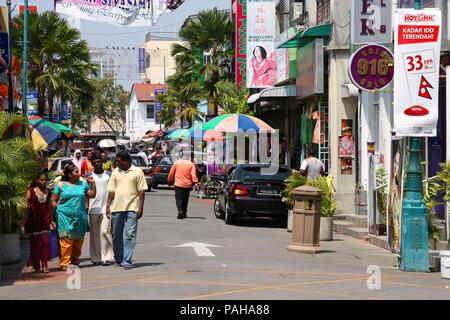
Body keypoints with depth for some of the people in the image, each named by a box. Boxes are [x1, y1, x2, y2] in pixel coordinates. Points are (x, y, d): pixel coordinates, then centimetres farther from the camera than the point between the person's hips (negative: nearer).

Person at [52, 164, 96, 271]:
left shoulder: (83, 184, 13)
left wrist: (92, 183, 8)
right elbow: (54, 201, 5)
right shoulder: (60, 185, 4)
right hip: (65, 217, -4)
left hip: (80, 217, 4)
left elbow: (92, 195, 17)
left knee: (78, 241, 5)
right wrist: (58, 211, -5)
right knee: (66, 240, -10)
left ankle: (75, 261, 15)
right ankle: (65, 263, -7)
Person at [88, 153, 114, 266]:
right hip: (93, 209, 2)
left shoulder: (108, 175, 6)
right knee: (94, 234, 4)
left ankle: (108, 256, -8)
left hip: (106, 207, -2)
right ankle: (96, 258, 9)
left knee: (104, 231, -12)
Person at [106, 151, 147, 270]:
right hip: (116, 208, 4)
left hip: (132, 208, -4)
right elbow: (112, 190, 12)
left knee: (130, 235, -8)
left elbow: (141, 192, -1)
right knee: (116, 235, 10)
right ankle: (118, 259, 23)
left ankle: (127, 260, -9)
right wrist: (108, 205, 5)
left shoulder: (137, 172, -1)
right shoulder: (115, 172, 11)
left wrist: (141, 208, -7)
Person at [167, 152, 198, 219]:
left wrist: (170, 181, 19)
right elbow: (193, 175, -9)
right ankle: (184, 213, 18)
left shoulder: (176, 163, 1)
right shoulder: (191, 164, 0)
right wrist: (195, 182, -10)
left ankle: (180, 211, -22)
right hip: (187, 185, 1)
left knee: (179, 198, -1)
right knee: (185, 199, 13)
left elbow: (171, 173, 7)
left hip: (178, 184, -1)